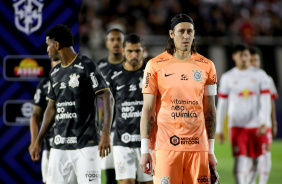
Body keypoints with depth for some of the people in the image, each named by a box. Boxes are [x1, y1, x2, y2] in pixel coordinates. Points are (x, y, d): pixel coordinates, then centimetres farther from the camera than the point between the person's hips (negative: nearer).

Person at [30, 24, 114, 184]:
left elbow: (108, 98, -11)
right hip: (60, 146, 7)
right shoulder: (55, 73, 17)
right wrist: (38, 141, 22)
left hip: (86, 144, -7)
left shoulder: (86, 66, -6)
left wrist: (106, 133, -21)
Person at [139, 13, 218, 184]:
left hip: (197, 145, 2)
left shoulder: (206, 67, 10)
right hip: (165, 144, -2)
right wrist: (145, 149, -3)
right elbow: (148, 109, 3)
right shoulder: (156, 66, 3)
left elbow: (209, 111, 13)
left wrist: (211, 150, 10)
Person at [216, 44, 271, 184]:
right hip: (237, 125, -2)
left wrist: (263, 123, -12)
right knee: (239, 161, -14)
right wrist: (219, 129, 5)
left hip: (256, 125, 2)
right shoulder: (227, 77, 5)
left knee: (255, 163, 7)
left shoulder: (259, 75, 6)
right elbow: (222, 104, 7)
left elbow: (265, 100, 1)